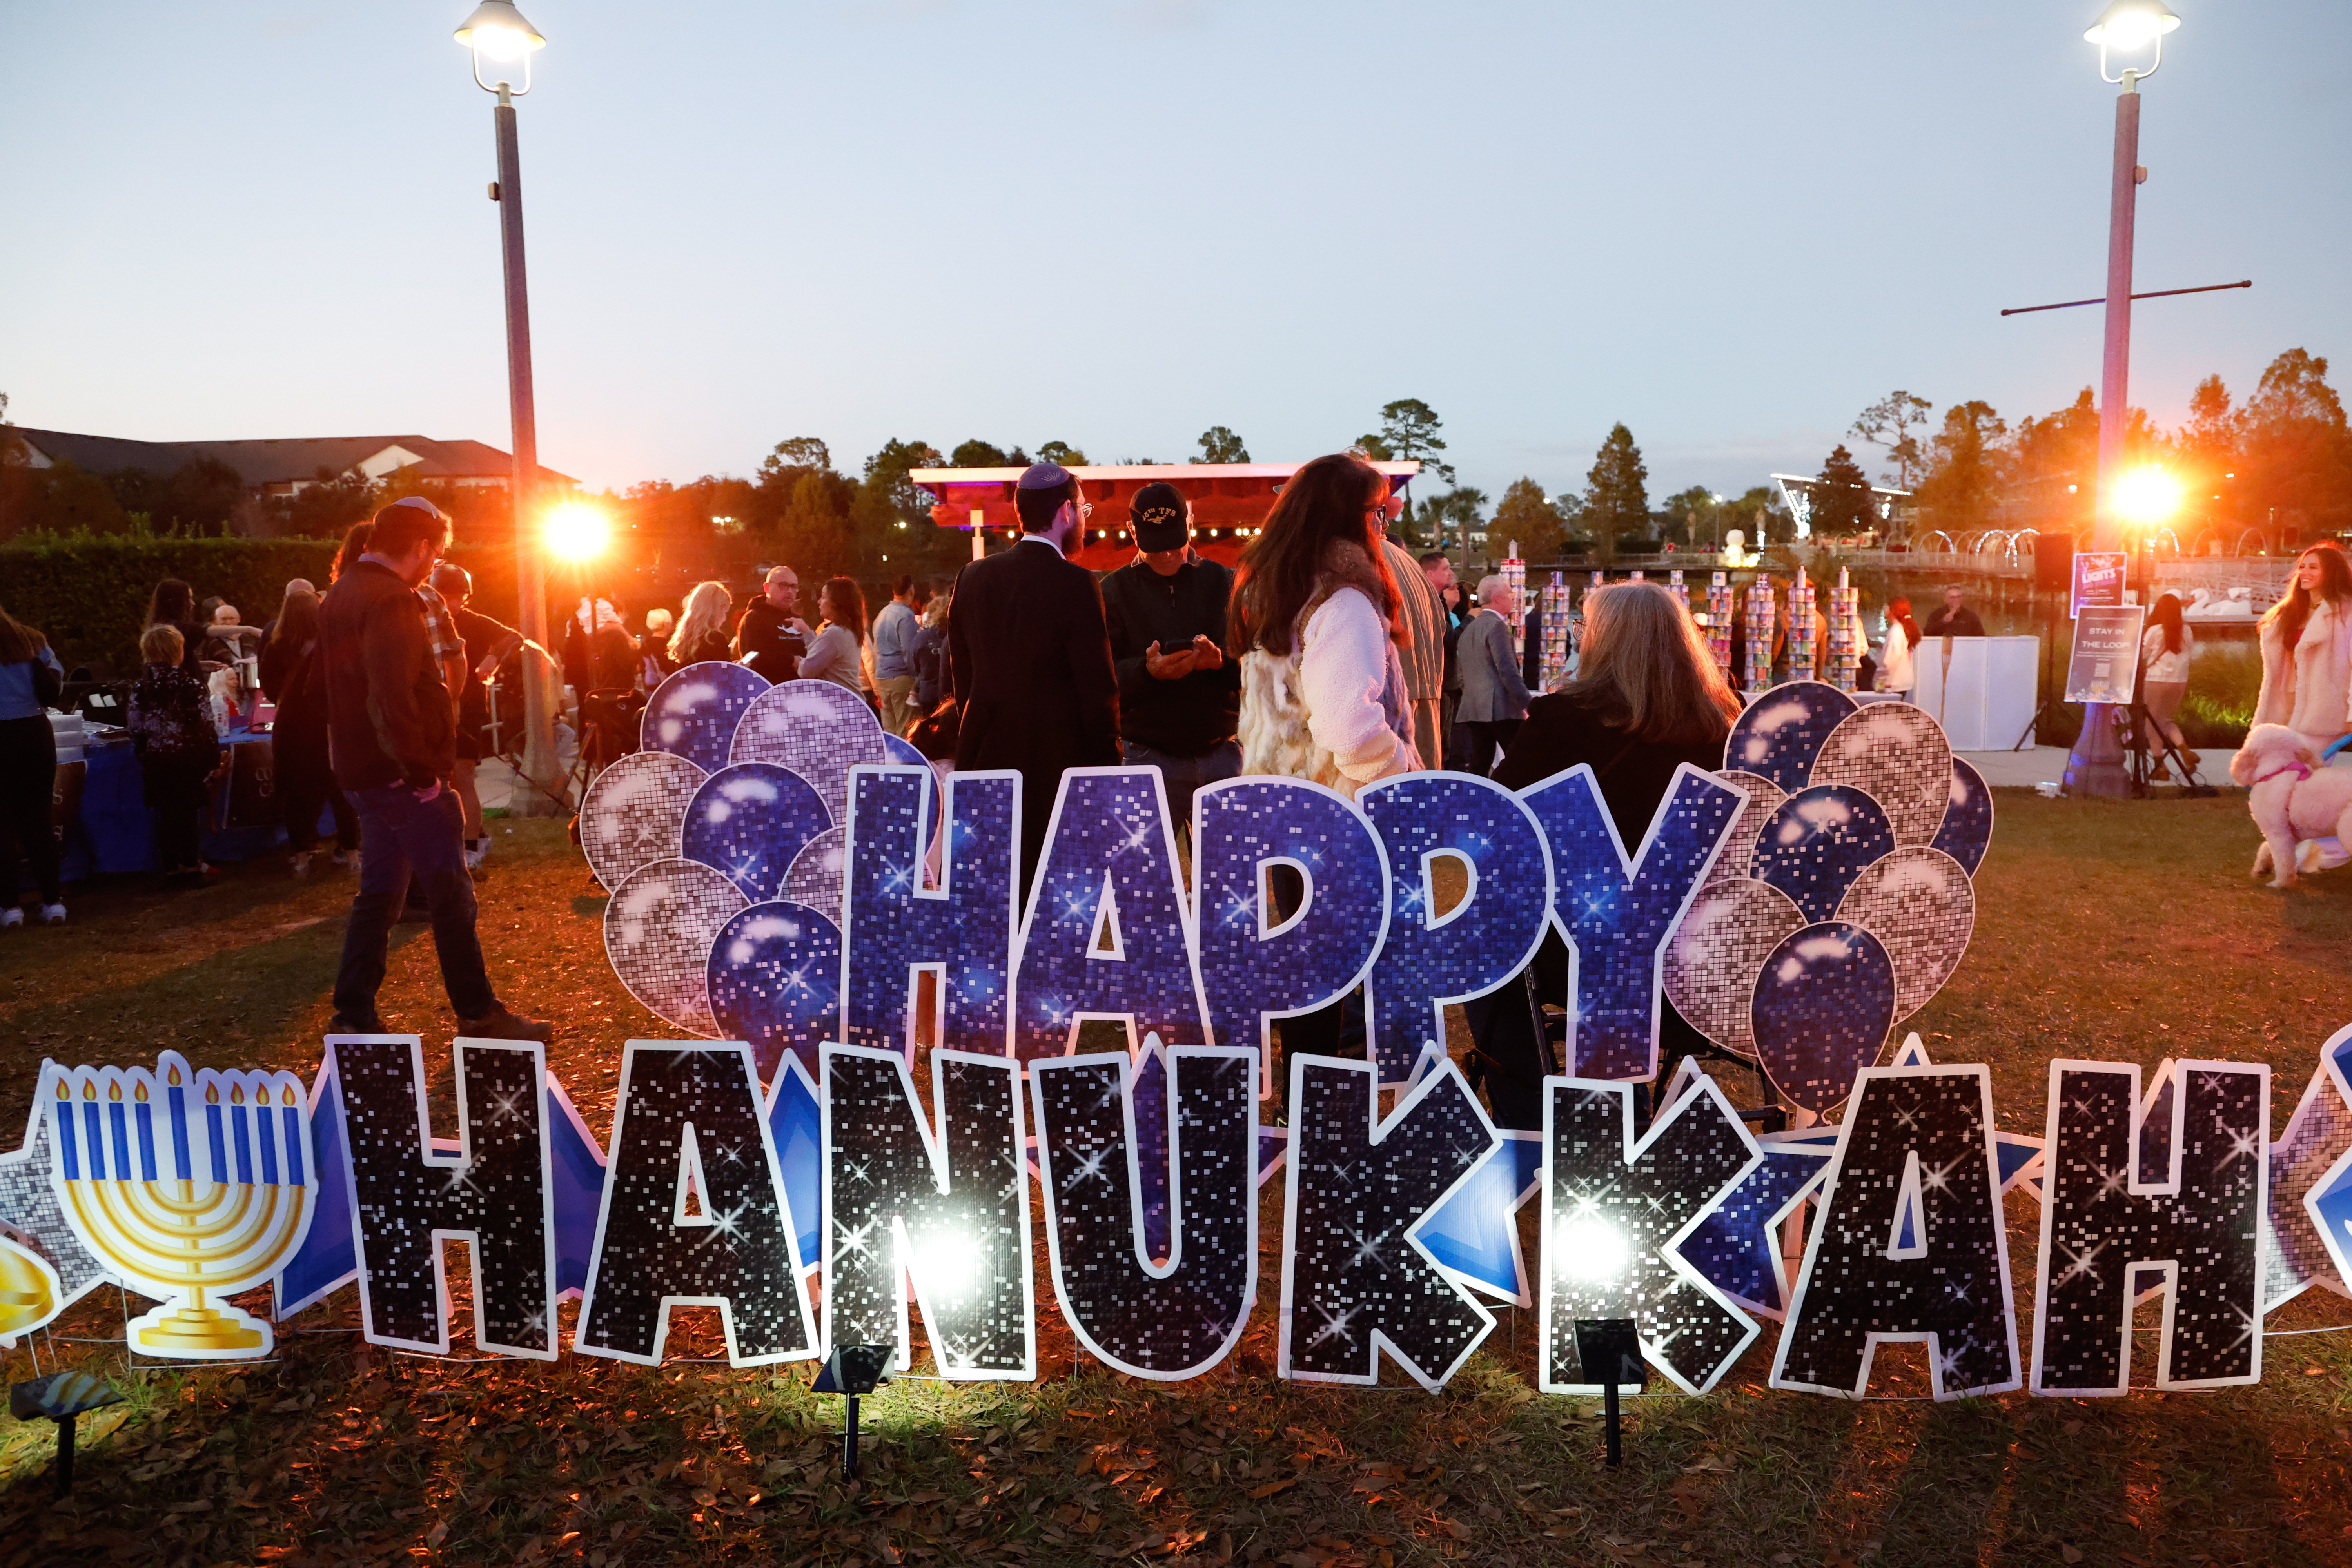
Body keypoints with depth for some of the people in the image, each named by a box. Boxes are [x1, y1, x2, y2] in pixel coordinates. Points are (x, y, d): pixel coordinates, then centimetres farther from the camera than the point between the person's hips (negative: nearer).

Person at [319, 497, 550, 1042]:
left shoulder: (345, 593, 16)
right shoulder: (391, 603, -17)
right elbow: (394, 700, -25)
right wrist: (423, 767, -20)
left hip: (365, 772, 10)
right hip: (402, 774, -10)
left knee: (379, 893, 14)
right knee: (451, 896, -4)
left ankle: (353, 1017, 18)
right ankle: (479, 1016, 2)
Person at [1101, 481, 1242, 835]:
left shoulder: (1223, 583, 9)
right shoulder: (1114, 592, 6)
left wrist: (1222, 661, -19)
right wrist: (1147, 671, -24)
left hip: (1222, 750, 1)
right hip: (1147, 757, -1)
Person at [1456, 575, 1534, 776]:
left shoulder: (1470, 628, 19)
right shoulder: (1497, 626, -9)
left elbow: (1463, 672, 22)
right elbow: (1508, 671, -17)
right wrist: (1528, 704, -16)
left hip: (1473, 709, 9)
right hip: (1500, 708, -9)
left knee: (1479, 766, 7)